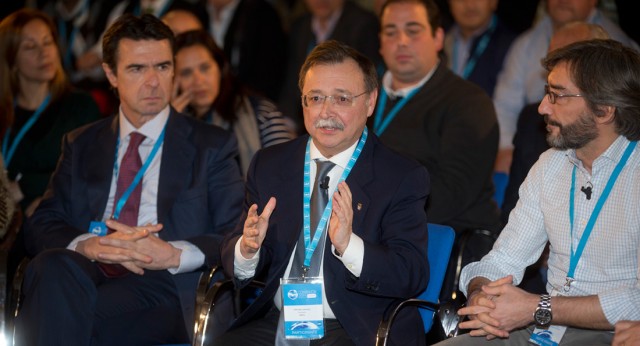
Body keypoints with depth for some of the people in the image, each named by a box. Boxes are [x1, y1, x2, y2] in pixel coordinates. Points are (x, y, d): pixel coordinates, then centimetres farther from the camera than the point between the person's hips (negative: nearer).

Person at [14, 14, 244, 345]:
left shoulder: (211, 146, 14)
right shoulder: (81, 145, 22)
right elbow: (41, 226, 12)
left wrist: (173, 254, -14)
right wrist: (89, 245, -11)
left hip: (165, 284, -3)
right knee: (52, 266, -35)